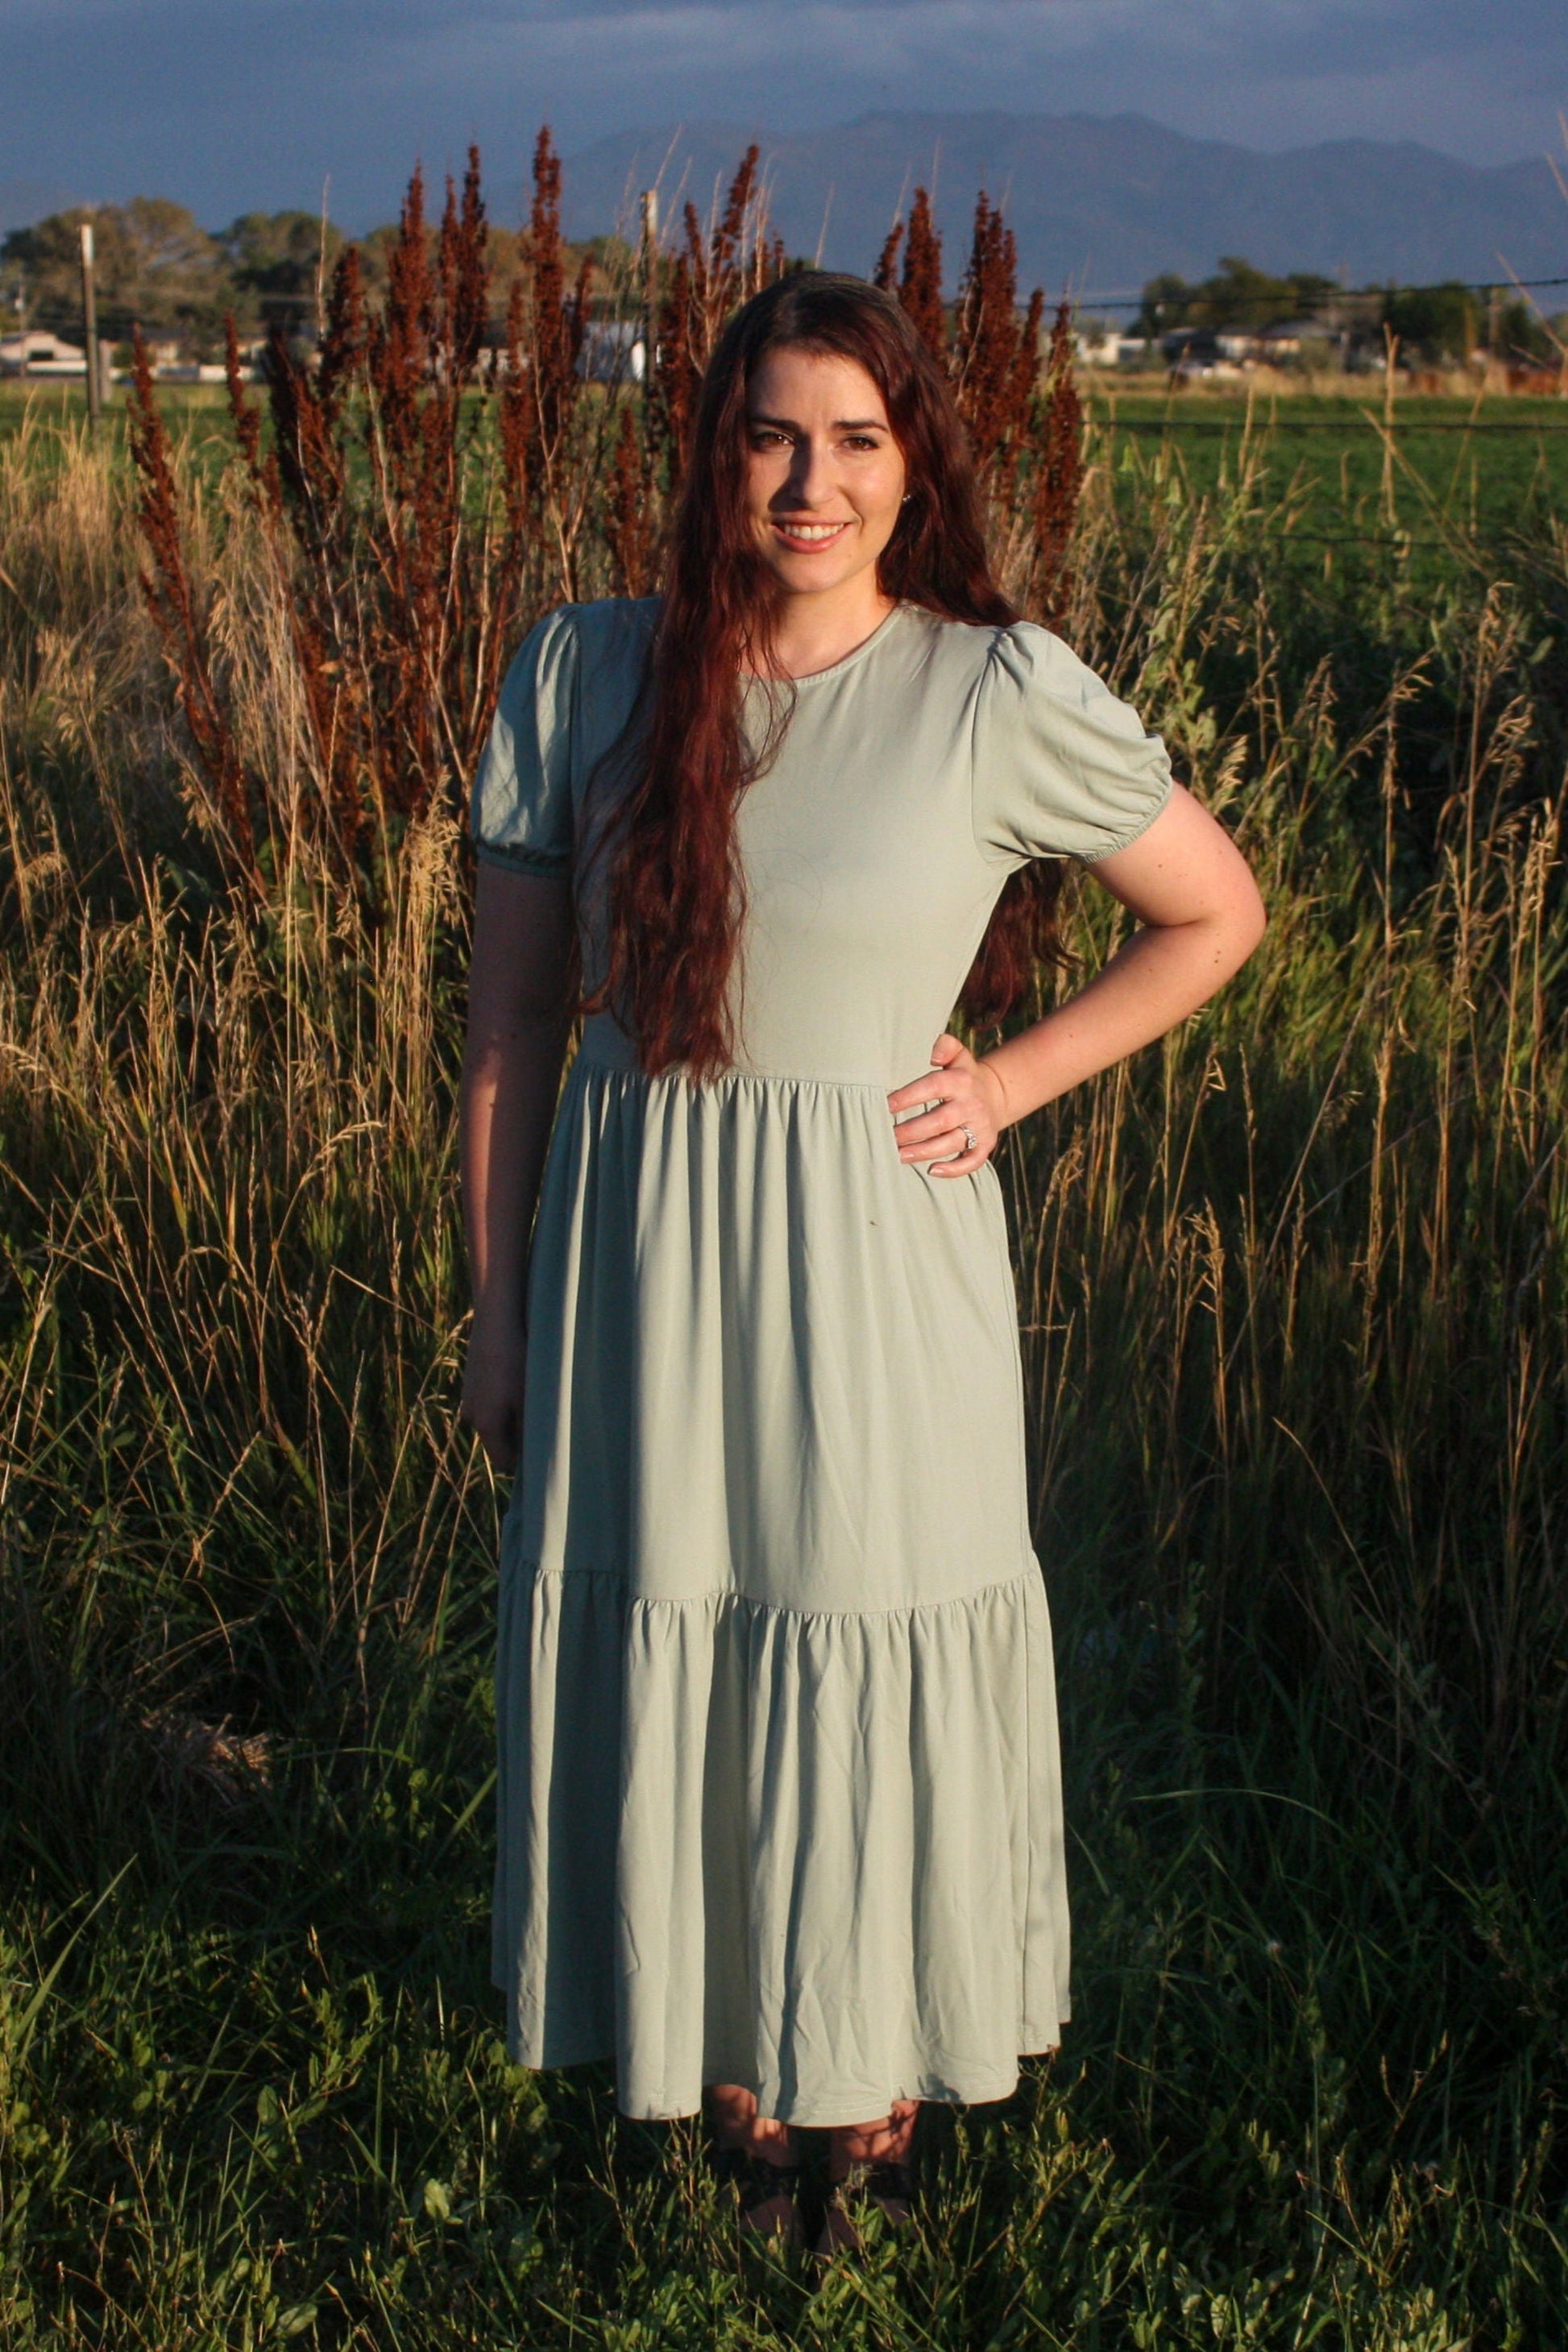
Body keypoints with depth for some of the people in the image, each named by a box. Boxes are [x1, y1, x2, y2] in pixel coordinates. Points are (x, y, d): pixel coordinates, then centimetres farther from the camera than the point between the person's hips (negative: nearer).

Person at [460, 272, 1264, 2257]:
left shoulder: (1002, 695, -8)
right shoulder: (588, 675, -2)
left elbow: (1215, 914, 6)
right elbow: (510, 1015, 3)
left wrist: (1014, 1083, -4)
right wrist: (496, 1311, 4)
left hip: (875, 1270, -2)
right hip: (636, 1261, 2)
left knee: (873, 1689, 11)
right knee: (665, 1680, 13)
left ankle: (874, 2097, 36)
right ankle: (734, 2082, 37)